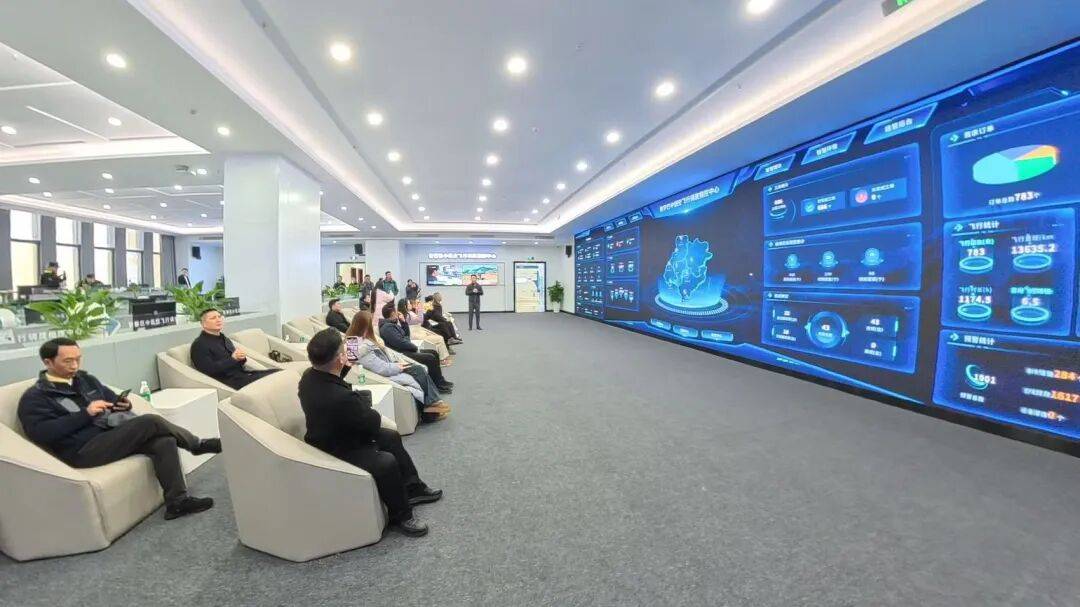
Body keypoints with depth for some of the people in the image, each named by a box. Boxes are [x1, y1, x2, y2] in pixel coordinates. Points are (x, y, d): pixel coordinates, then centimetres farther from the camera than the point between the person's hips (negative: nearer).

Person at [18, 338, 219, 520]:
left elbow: (113, 400, 22)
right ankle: (198, 444, -6)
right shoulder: (34, 397, 0)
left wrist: (124, 405, -2)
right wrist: (86, 413, -20)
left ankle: (177, 501, -20)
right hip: (83, 450, -6)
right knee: (151, 422, -28)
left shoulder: (86, 379, 18)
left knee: (163, 441, -23)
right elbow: (40, 433, -14)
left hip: (112, 435, 6)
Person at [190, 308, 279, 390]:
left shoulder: (225, 339, 20)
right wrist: (233, 358, -19)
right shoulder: (199, 345, -4)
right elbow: (209, 370, -15)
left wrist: (241, 357, -3)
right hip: (230, 380, -8)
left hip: (243, 373, 8)